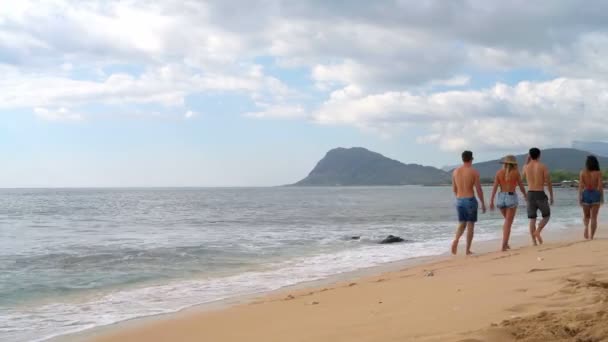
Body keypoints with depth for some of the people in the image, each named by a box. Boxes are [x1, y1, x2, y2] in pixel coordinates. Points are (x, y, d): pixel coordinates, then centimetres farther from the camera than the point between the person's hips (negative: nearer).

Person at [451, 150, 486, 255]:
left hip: (459, 200, 4)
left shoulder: (455, 171, 5)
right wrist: (483, 203, 2)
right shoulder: (474, 172, -8)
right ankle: (468, 250, 5)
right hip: (470, 200, -4)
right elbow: (479, 189, -8)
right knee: (470, 225, 5)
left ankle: (456, 240, -14)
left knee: (462, 224, 14)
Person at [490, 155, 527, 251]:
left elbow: (495, 187, -4)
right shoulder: (516, 172, -2)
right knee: (508, 223, -1)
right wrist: (525, 195, 24)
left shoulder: (499, 172, 3)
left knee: (507, 221, 23)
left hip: (501, 198, 4)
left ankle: (506, 243, 18)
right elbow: (521, 187, 4)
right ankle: (504, 246, -9)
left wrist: (491, 201, -6)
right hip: (511, 198, -4)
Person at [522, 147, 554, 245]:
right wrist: (551, 196, 5)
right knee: (546, 216, 14)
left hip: (530, 194, 3)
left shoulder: (526, 166, 3)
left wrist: (527, 161, 20)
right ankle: (537, 231, -10)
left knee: (532, 219, 7)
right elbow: (548, 183, -5)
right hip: (540, 194, -3)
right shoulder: (543, 166, -5)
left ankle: (534, 242, 2)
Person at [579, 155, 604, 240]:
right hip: (595, 194, -1)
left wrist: (579, 197, -5)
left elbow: (581, 185, -7)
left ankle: (586, 227, -13)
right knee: (594, 217, 4)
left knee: (586, 215, 17)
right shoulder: (598, 173, -4)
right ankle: (591, 236, -1)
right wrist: (602, 197, 0)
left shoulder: (583, 172, -2)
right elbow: (600, 185, -8)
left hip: (585, 194, 1)